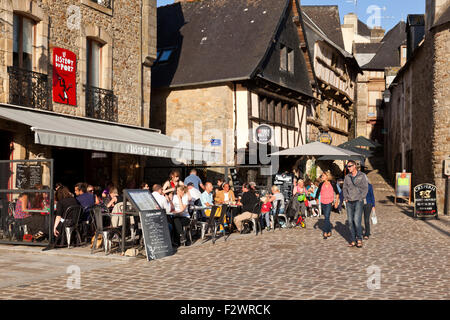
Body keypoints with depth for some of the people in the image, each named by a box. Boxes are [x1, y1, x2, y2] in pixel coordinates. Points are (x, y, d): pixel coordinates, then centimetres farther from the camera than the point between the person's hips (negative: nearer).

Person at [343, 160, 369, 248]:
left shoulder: (362, 176, -1)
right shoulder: (347, 177, 10)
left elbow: (365, 188, -2)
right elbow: (345, 188, 15)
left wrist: (361, 199, -8)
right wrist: (346, 198, 2)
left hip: (358, 201, -4)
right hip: (349, 202, 4)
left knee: (357, 220, -14)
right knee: (350, 221, 3)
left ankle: (359, 239, 2)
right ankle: (353, 240, 10)